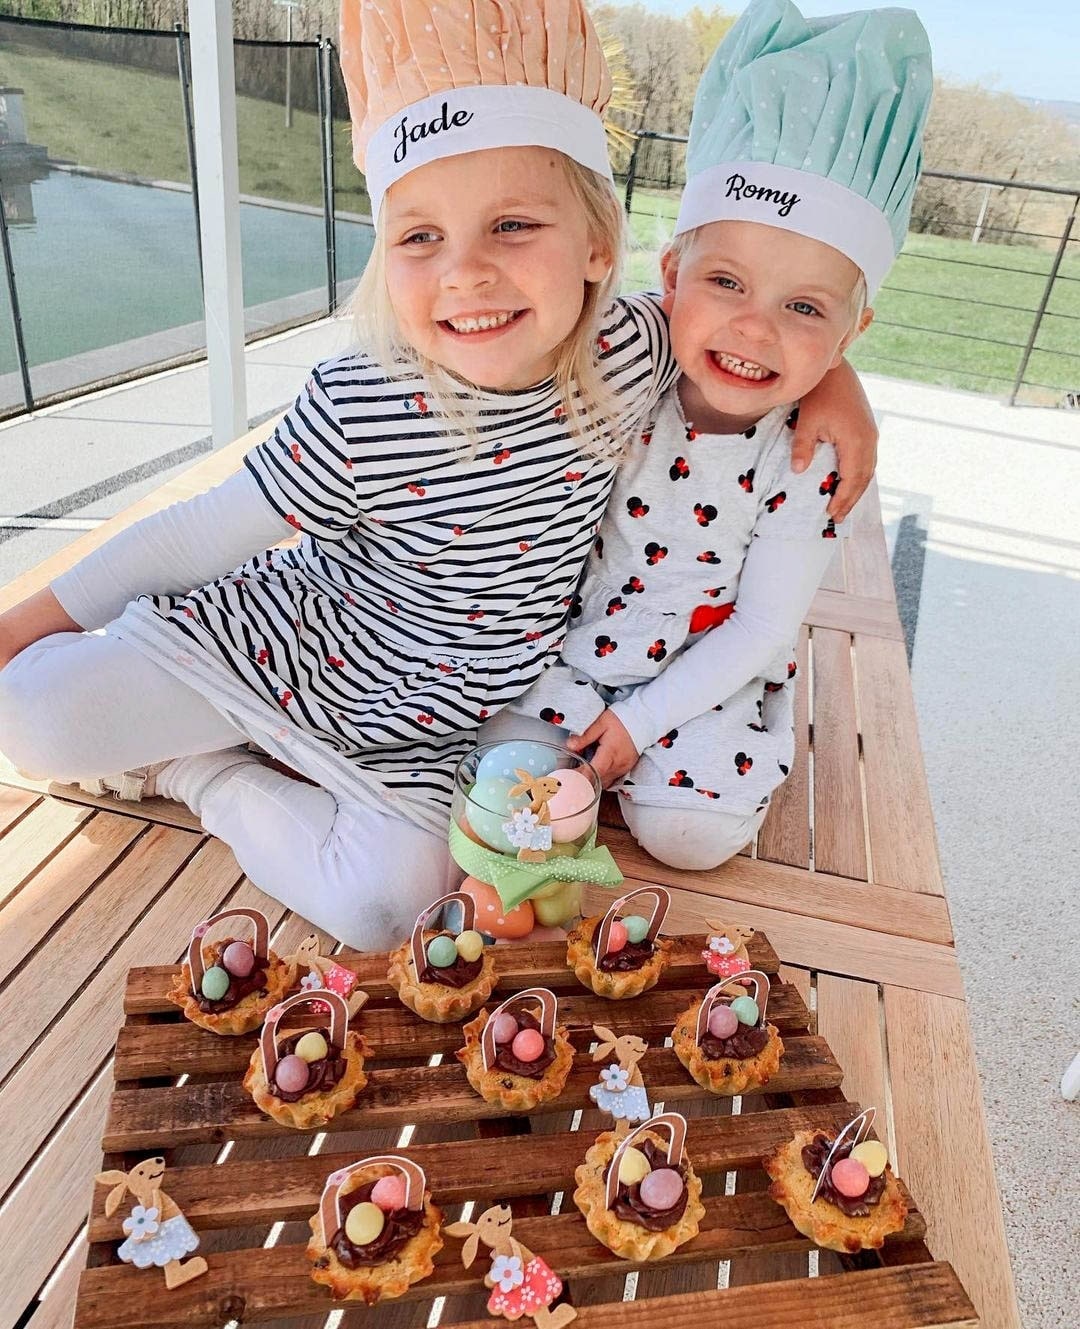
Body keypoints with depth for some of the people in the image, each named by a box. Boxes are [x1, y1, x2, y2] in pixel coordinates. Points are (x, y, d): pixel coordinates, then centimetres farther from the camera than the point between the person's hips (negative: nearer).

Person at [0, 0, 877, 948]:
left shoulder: (632, 354, -17)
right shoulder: (356, 411, -23)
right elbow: (208, 532, -10)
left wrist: (831, 379, -11)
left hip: (424, 718, 2)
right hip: (283, 632, -1)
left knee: (387, 902, -21)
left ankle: (199, 773, 3)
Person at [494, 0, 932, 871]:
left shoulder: (808, 466, -17)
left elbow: (761, 628, -13)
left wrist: (639, 719, -15)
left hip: (706, 668, 0)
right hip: (569, 638, 1)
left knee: (696, 831, -13)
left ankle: (643, 748, 15)